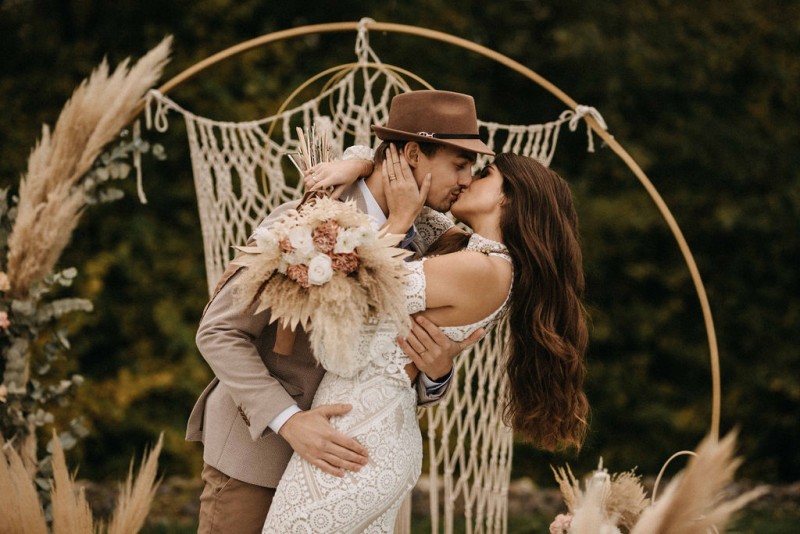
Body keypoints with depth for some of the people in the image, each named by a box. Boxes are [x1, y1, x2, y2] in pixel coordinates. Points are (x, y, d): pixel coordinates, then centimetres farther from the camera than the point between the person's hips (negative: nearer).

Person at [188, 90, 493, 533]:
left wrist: (437, 369, -25)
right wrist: (289, 421, -30)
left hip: (325, 447, 6)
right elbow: (218, 333, -19)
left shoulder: (419, 245, -1)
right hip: (256, 442, -6)